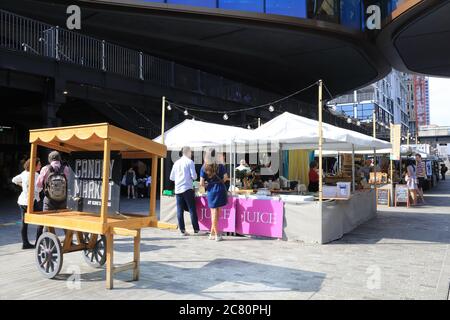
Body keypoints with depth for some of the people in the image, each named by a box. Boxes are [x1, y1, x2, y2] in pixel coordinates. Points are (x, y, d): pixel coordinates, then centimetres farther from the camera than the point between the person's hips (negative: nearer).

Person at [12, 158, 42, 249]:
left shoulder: (24, 173, 8)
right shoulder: (35, 174, -15)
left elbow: (14, 180, 22)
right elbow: (37, 189, -20)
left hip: (22, 201, 8)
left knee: (24, 223, 11)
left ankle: (25, 243, 16)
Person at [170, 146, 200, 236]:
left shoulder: (176, 163, 11)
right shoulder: (190, 162, -3)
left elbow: (172, 177, 14)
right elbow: (194, 176, -9)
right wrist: (194, 176, 12)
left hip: (178, 189, 5)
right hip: (187, 189, -5)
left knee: (180, 210, 5)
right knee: (192, 209, 0)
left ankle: (182, 230, 6)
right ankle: (196, 229, 1)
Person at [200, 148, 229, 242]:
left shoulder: (204, 168, -5)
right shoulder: (220, 166, -4)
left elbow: (201, 183, -8)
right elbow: (225, 178, -5)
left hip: (211, 191, 0)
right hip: (221, 190, 0)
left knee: (214, 212, 8)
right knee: (217, 211, 10)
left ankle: (216, 234, 12)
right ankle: (213, 233, 16)